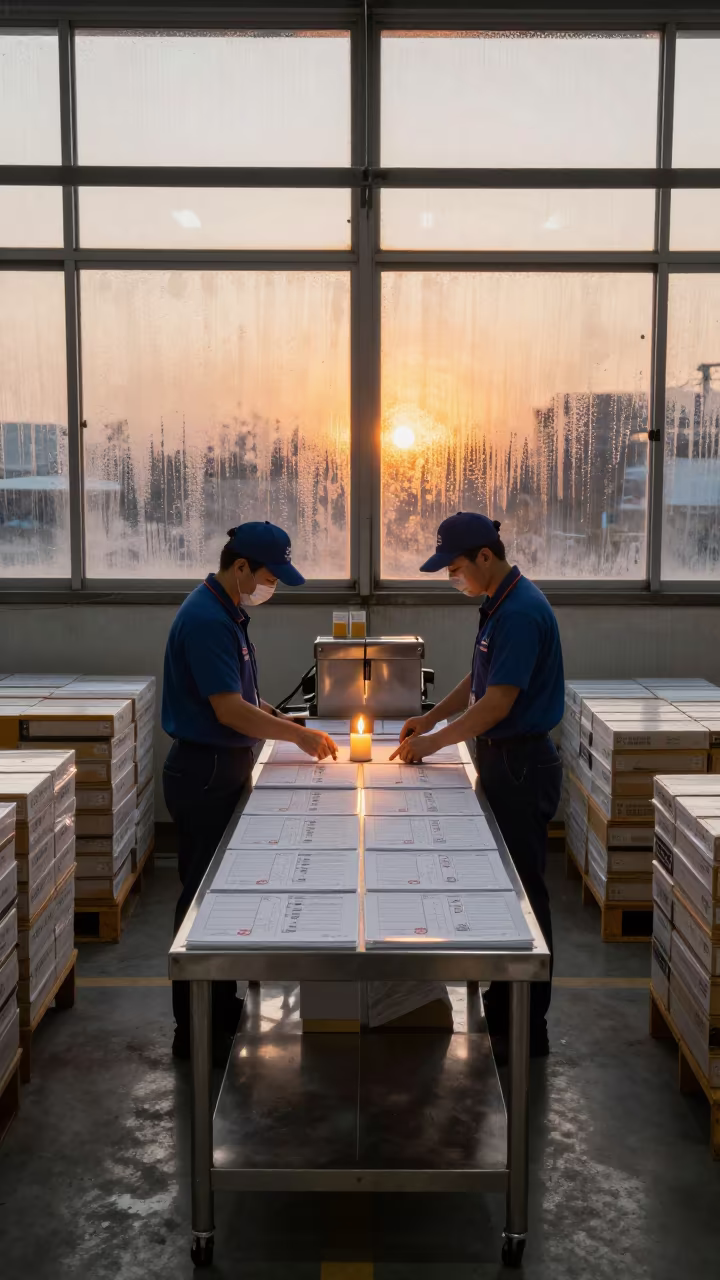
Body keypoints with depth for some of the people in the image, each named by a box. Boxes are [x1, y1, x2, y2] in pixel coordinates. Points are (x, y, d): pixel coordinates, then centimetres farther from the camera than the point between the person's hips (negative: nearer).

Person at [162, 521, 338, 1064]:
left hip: (225, 770, 10)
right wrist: (299, 735, -16)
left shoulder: (227, 613, 12)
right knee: (203, 896, -1)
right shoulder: (205, 619, -21)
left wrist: (287, 723, 8)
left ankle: (221, 1007, 31)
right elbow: (229, 709, -24)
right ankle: (195, 1032, 11)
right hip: (205, 774, -10)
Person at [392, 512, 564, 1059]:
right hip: (505, 760, 10)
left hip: (521, 765, -10)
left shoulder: (521, 611, -21)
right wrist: (429, 718, 11)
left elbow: (497, 703, -22)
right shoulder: (500, 604, 11)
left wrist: (434, 742, -13)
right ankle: (502, 1007, 30)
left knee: (523, 891, -1)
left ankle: (528, 1030, 11)